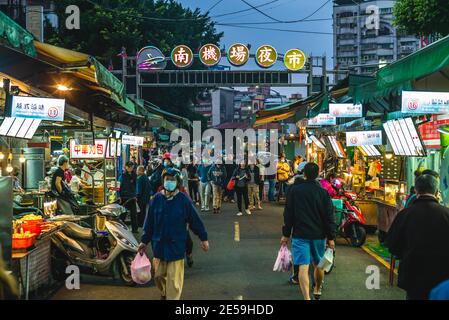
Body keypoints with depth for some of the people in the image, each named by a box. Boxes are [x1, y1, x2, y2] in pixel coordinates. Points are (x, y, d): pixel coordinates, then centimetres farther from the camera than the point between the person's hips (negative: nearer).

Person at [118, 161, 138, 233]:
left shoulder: (134, 175, 7)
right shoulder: (123, 175, -2)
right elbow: (120, 186, -3)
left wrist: (135, 196, 9)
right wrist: (119, 196, -9)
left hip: (132, 197, 3)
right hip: (124, 197, -3)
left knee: (134, 213, 4)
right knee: (123, 213, 3)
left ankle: (135, 229, 10)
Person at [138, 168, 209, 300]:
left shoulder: (183, 199, -7)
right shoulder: (157, 199, 0)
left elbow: (195, 219, -2)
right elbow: (149, 221, 6)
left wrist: (203, 238, 0)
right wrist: (145, 241, 7)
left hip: (176, 246, -3)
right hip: (159, 245, 3)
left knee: (174, 279, -2)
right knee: (158, 275, 16)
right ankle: (164, 293, 43)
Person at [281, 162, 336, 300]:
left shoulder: (294, 190, -4)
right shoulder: (323, 192, -2)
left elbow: (288, 214, 0)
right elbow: (329, 216, -2)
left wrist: (286, 234, 7)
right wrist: (331, 237, 3)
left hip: (300, 234, -2)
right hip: (319, 234, 2)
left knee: (303, 267, -7)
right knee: (318, 264, 20)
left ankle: (307, 298, -19)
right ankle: (317, 290, 41)